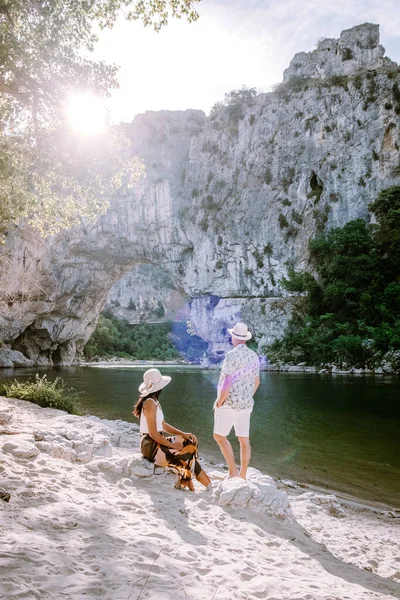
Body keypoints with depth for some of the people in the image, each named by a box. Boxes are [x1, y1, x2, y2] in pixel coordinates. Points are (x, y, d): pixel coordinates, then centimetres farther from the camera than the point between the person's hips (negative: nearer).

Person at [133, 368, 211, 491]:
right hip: (151, 447, -10)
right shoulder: (150, 403, -20)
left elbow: (163, 425, 15)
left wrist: (183, 434, 6)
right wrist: (172, 445, -14)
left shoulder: (153, 401, 11)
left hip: (156, 443, 10)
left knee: (189, 442, 6)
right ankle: (210, 486, 8)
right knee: (189, 455, -7)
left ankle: (190, 487, 1)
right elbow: (153, 433, -22)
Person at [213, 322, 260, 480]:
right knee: (244, 439, 9)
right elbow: (256, 381, 15)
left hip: (229, 403, -7)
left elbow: (227, 383, -24)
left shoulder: (232, 356, -19)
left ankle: (232, 471, 0)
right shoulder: (254, 356, 6)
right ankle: (243, 475, 15)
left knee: (219, 436, 5)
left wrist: (219, 402, -11)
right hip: (245, 404, 7)